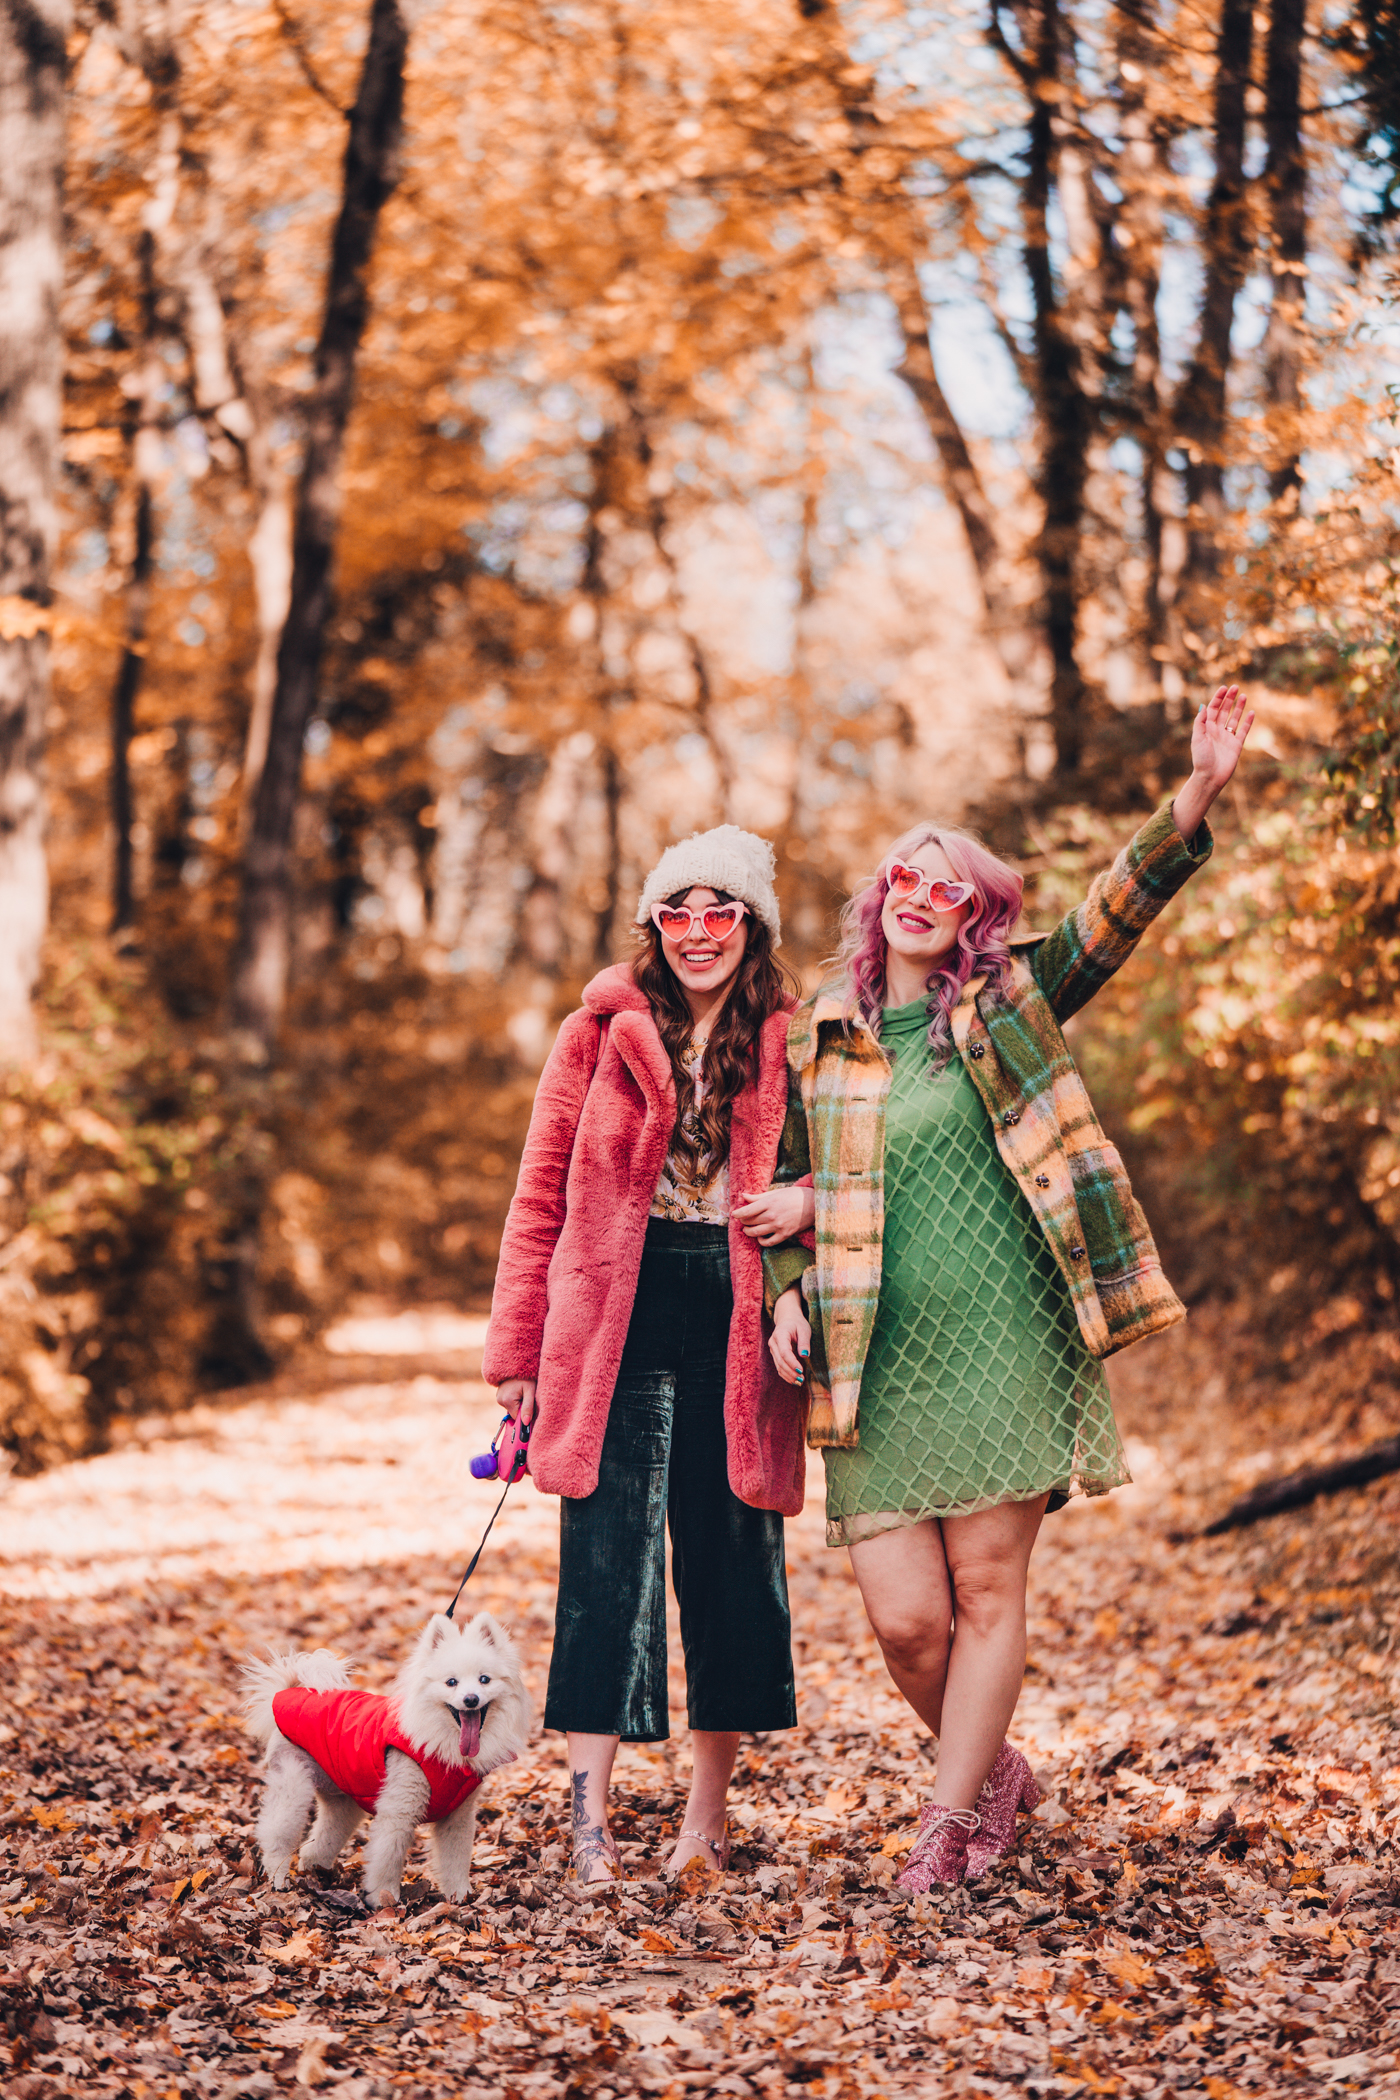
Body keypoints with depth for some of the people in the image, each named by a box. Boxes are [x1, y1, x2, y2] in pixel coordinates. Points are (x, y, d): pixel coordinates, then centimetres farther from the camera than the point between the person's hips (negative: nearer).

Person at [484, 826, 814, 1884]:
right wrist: (519, 1349, 0)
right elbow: (543, 1193, 5)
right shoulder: (605, 1031, 4)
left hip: (738, 1320, 2)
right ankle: (590, 1810, -7)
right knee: (611, 1550, -7)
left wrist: (808, 1202, -10)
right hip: (618, 1316, -1)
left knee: (734, 1552, 6)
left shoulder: (791, 1043, 7)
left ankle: (708, 1814, 18)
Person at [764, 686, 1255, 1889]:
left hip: (1004, 1348, -1)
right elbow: (791, 1181, 18)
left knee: (987, 1592, -1)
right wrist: (787, 1294, 2)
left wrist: (1196, 800, -18)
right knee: (904, 1618, -3)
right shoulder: (817, 1038, 10)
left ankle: (955, 1814, 13)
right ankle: (995, 1772, 24)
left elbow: (1113, 918, -5)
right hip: (875, 1368, 1)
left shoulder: (1008, 1008, 6)